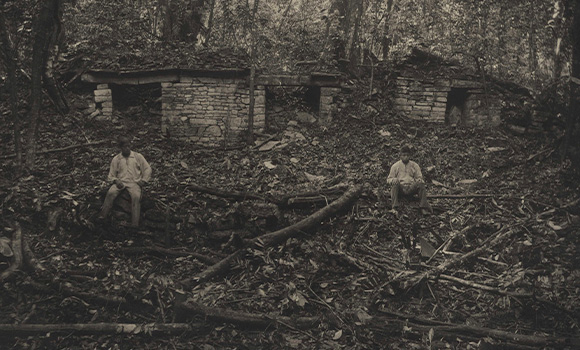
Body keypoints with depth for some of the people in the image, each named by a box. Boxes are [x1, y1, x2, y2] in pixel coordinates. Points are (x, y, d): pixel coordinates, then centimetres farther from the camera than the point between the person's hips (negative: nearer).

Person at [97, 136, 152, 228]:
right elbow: (111, 175, 14)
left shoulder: (138, 156, 12)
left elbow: (147, 169, 11)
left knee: (136, 196, -32)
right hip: (120, 182, 2)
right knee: (111, 192, -30)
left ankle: (135, 223, -37)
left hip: (134, 182, -2)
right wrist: (116, 180, -8)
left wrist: (143, 180, -3)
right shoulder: (116, 159, 14)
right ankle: (102, 216, -26)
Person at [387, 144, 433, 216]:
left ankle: (423, 208, -31)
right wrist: (394, 180, -16)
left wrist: (419, 180, -11)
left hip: (411, 188, 1)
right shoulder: (395, 166, 11)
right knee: (395, 184, -33)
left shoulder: (415, 165, 16)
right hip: (400, 188, -1)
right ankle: (394, 208, -40)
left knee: (421, 184, -27)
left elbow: (419, 177, 16)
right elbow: (389, 179, 10)